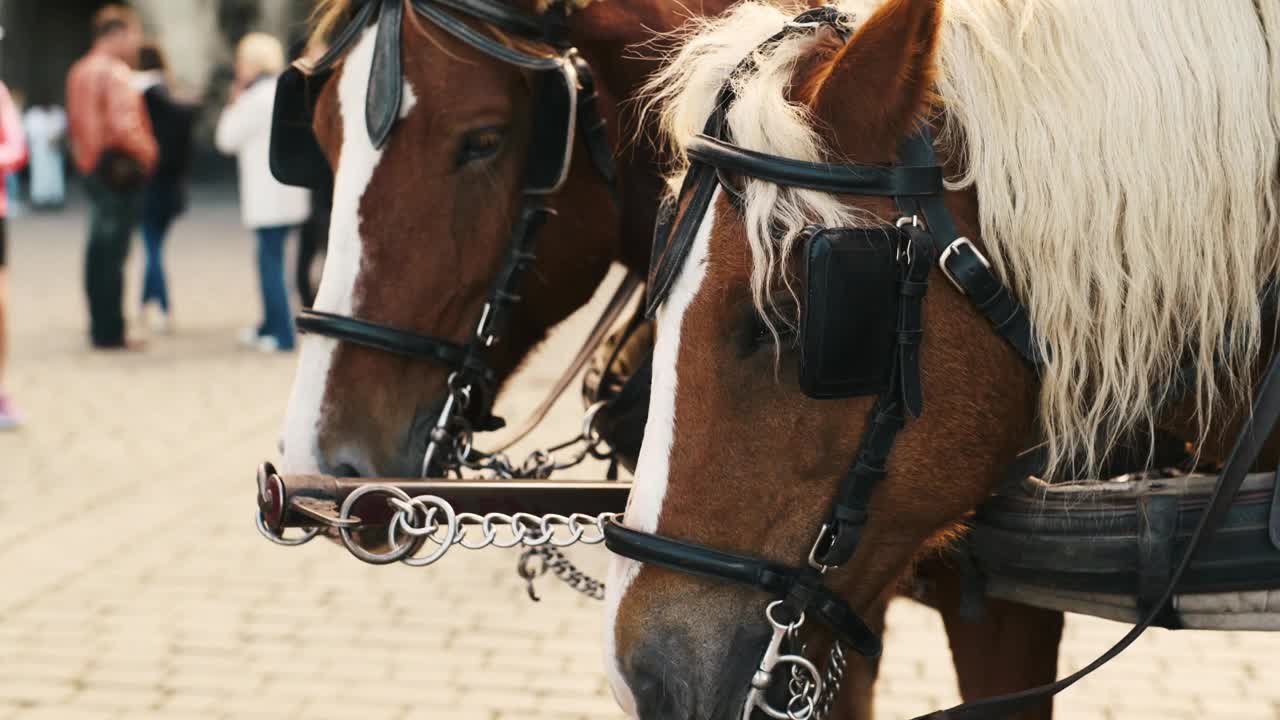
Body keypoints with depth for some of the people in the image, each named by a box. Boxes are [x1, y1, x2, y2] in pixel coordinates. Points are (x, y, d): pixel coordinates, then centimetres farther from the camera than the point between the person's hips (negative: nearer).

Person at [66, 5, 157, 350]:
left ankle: (101, 327, 20)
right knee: (112, 253, -6)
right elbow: (123, 126, -23)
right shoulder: (116, 74, -15)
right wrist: (147, 154, -9)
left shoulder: (79, 71, 14)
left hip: (91, 167, 9)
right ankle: (110, 333, -4)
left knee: (99, 252, 14)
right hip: (120, 170, -9)